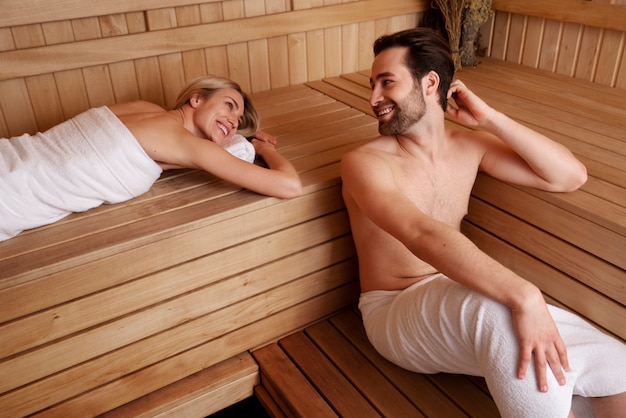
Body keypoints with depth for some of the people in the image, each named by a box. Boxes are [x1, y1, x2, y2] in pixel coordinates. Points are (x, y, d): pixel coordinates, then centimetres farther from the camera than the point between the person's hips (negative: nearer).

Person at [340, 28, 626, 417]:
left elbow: (571, 176, 1)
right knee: (497, 304, -37)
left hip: (462, 301, 4)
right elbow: (422, 235, -30)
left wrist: (490, 119, -7)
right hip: (394, 312, -4)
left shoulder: (469, 146, 5)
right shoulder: (364, 163, -13)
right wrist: (523, 295, -41)